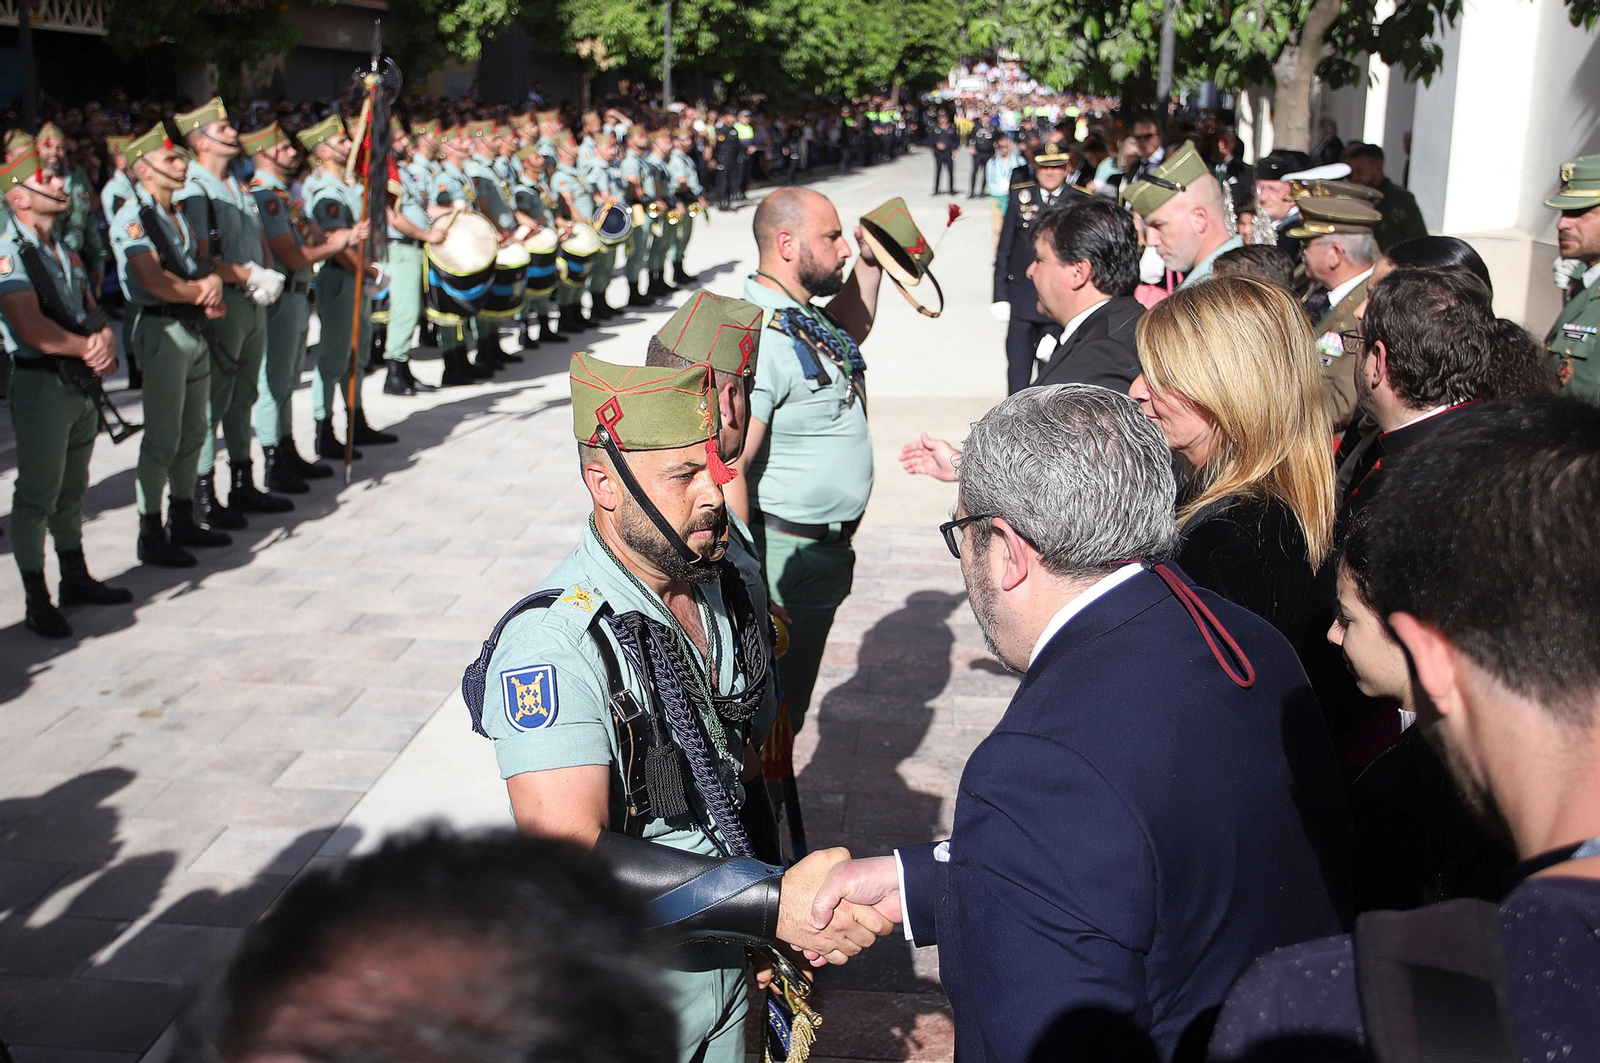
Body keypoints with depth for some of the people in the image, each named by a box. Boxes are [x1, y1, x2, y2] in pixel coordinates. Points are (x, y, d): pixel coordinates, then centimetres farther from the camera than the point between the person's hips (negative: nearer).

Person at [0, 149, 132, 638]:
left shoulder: (64, 251, 15)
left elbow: (92, 311, 12)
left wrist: (105, 338, -10)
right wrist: (89, 349, -15)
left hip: (82, 381, 8)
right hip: (41, 383, -8)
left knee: (72, 489, 18)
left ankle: (76, 579, 30)